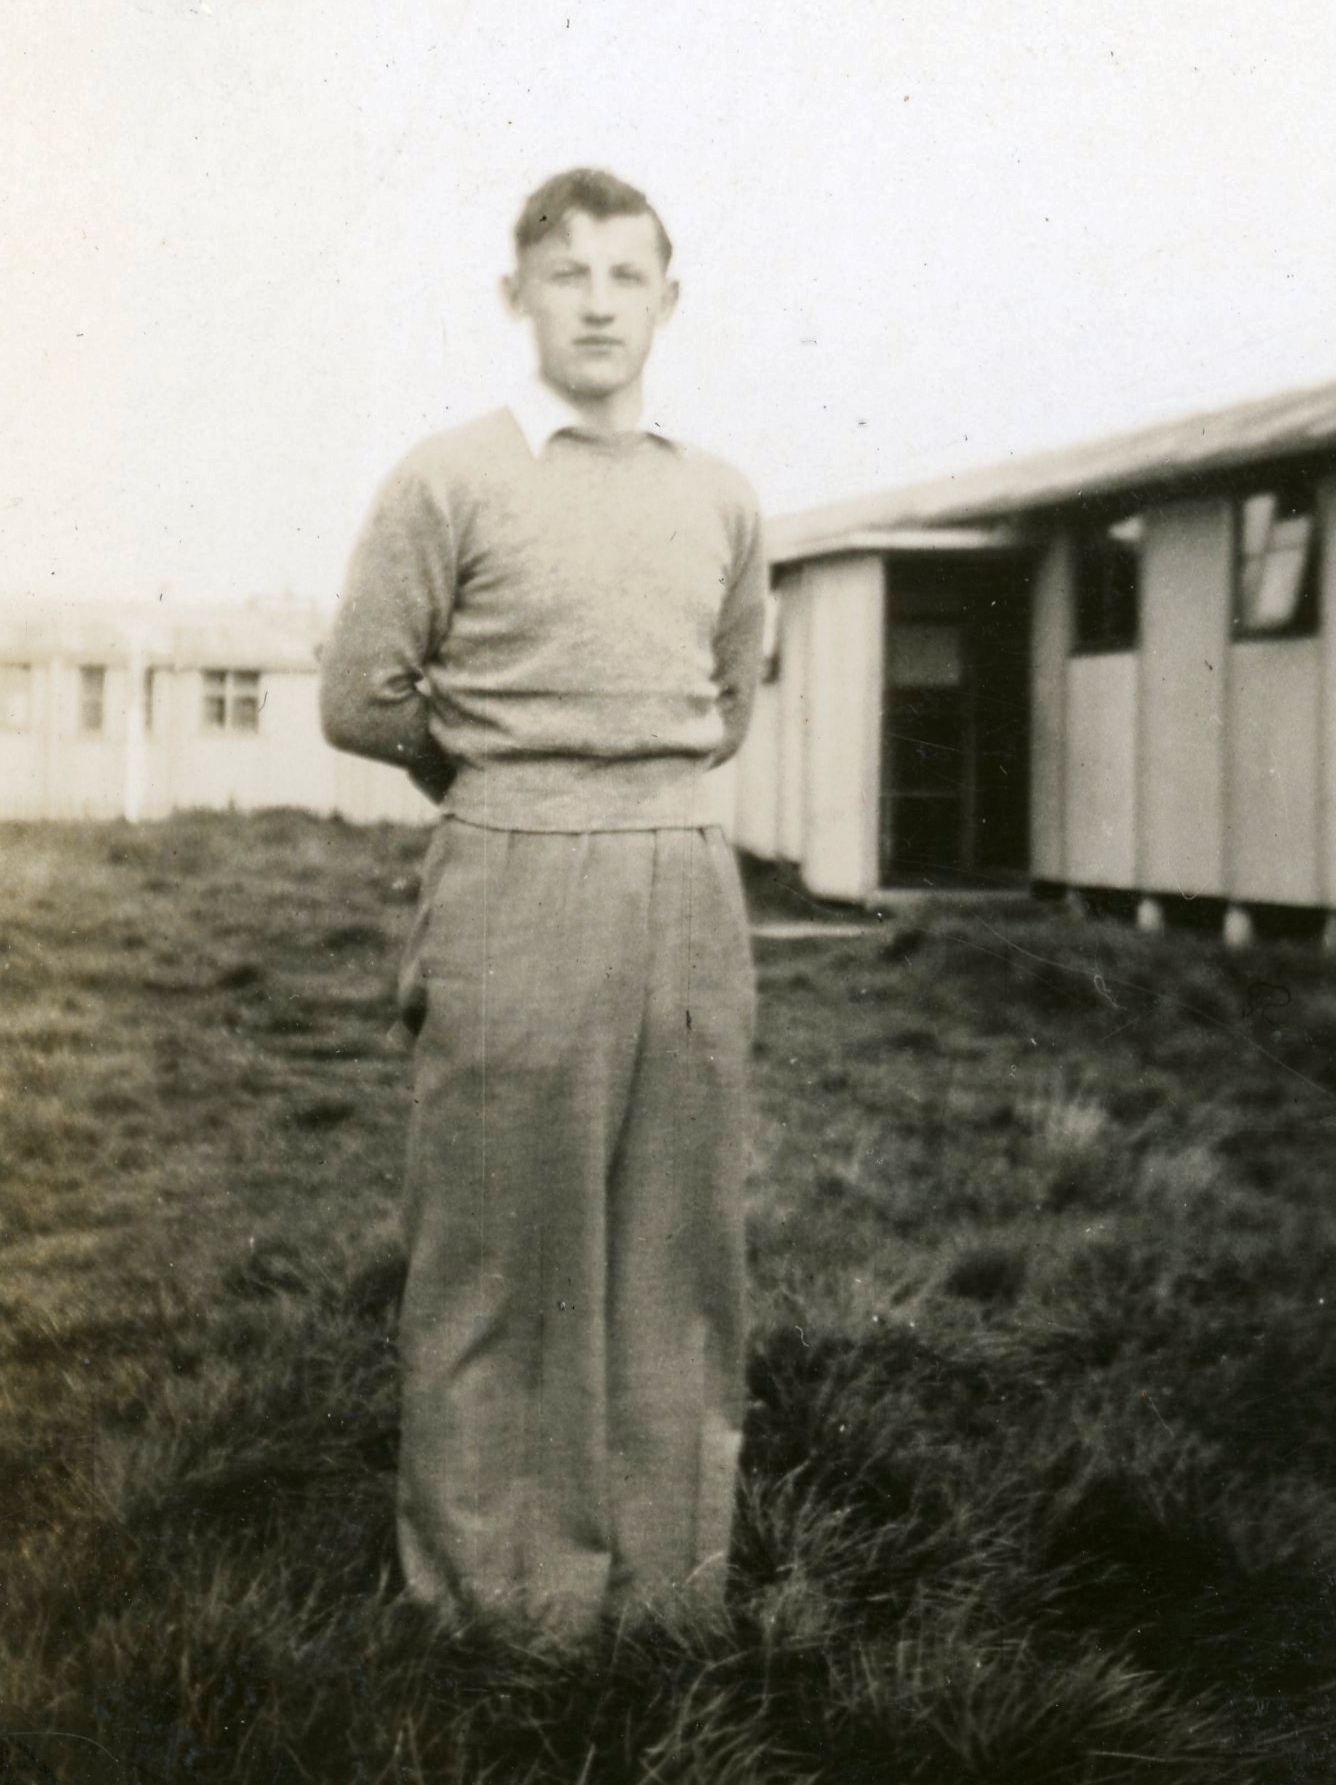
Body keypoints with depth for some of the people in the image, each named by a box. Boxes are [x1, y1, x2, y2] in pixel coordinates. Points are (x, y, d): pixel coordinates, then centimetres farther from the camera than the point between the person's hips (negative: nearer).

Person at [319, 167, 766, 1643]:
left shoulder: (720, 499, 12)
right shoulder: (449, 481, -1)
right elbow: (361, 703, 1)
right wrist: (502, 777, 11)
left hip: (690, 893, 4)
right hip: (513, 898, -4)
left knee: (680, 1249, 7)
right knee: (506, 1257, 0)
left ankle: (672, 1583, 19)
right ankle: (498, 1594, 12)